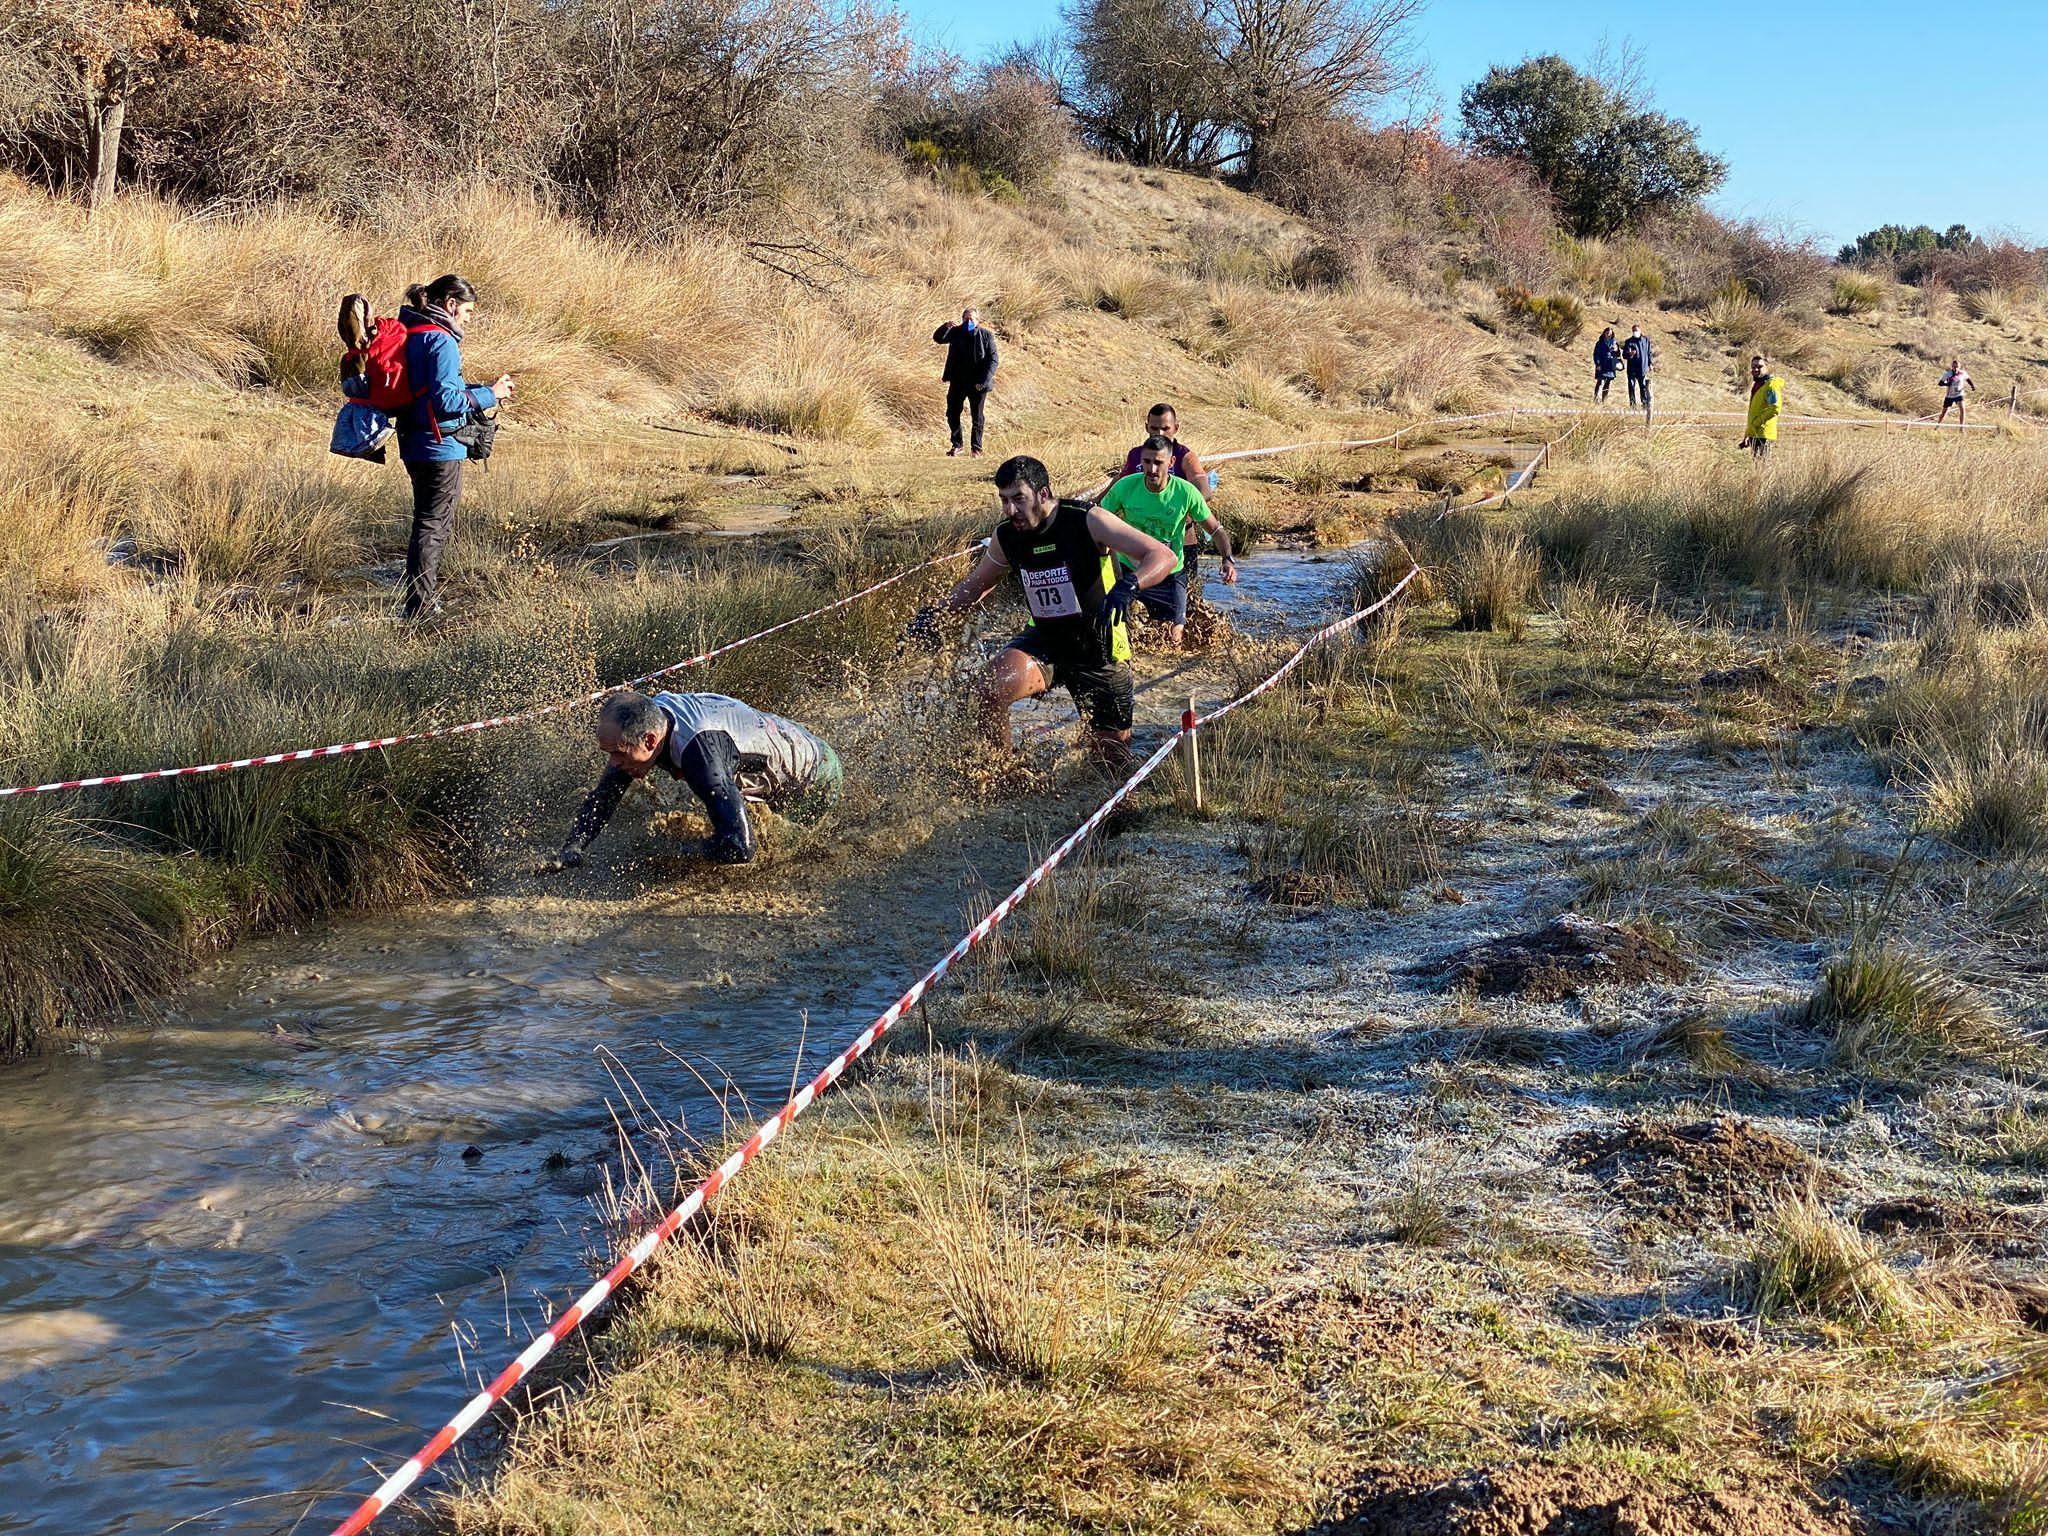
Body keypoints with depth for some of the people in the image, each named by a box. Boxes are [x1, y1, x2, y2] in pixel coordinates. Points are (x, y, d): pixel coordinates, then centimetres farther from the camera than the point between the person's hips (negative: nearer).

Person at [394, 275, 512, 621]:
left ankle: (424, 601, 31)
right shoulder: (442, 342, -17)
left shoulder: (414, 336, 12)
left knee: (430, 523, 21)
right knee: (433, 527, -3)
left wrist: (481, 389, 13)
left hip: (416, 445, 10)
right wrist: (489, 395, -14)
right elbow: (445, 400, -24)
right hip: (441, 449, -10)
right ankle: (419, 611, -1)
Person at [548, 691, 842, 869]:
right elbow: (603, 796, -9)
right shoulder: (641, 722, -23)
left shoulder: (699, 749, -48)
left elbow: (739, 848, -53)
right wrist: (571, 850, -23)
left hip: (815, 779, -7)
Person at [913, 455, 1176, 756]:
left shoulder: (1087, 521, -20)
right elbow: (977, 584, 13)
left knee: (1112, 754, 4)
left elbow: (1163, 556, -23)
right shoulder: (1005, 537, -6)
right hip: (1045, 640, 2)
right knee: (993, 687, -29)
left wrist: (1129, 585, -44)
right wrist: (936, 612, -4)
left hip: (1100, 651, -2)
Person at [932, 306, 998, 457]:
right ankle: (956, 445, 22)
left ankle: (977, 449, 18)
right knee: (952, 414, 7)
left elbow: (993, 360, -10)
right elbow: (938, 338, -5)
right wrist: (946, 326, -25)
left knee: (977, 417, 7)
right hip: (957, 382, 3)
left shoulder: (986, 335, -8)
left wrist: (984, 381, -17)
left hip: (977, 383, -3)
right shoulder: (956, 332, 1)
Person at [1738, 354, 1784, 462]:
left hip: (1763, 434, -10)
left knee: (1762, 463, -11)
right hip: (1754, 435, 10)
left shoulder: (1771, 385, -10)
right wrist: (1747, 435, 21)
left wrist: (1755, 424, -19)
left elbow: (1775, 409, -21)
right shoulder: (1756, 385, 19)